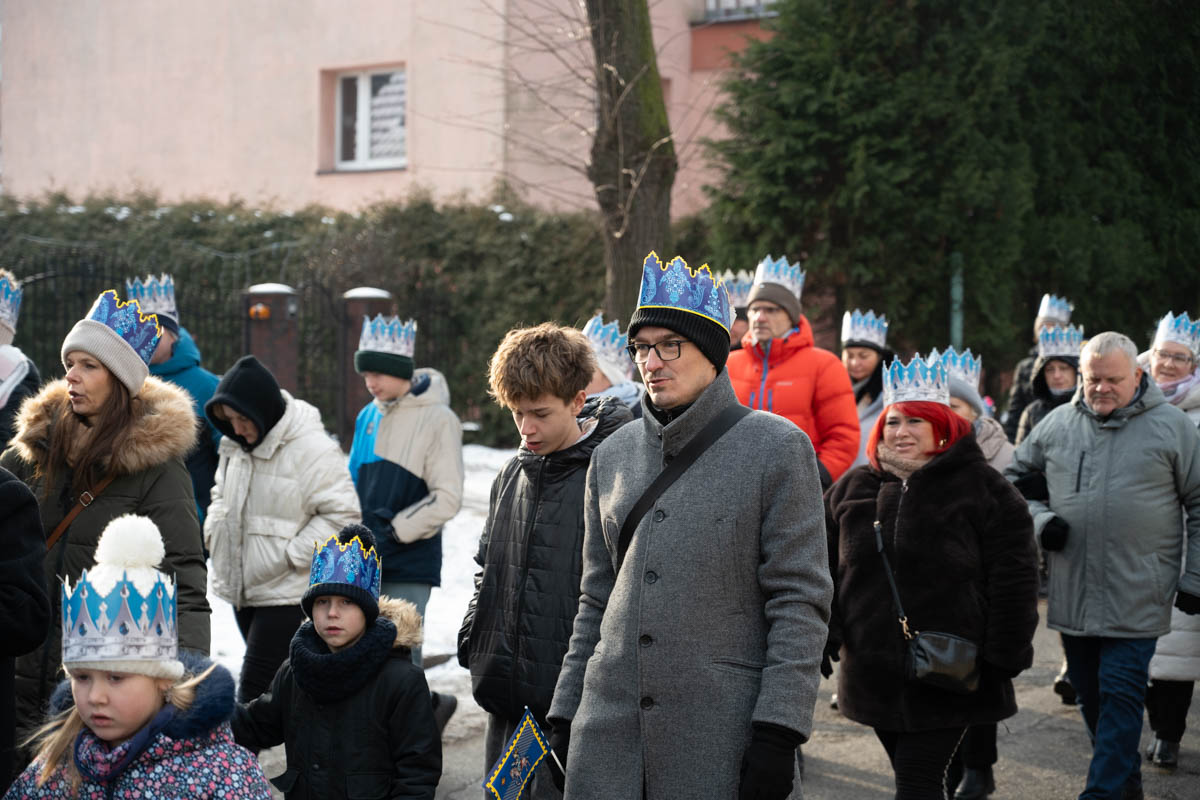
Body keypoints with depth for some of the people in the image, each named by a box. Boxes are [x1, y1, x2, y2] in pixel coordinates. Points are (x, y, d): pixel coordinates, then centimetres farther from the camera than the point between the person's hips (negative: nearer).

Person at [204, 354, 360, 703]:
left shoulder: (313, 449, -17)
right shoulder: (235, 445, 8)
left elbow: (342, 515, -16)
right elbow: (222, 494, 25)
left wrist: (292, 555, -18)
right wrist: (214, 530, 7)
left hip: (289, 594, -8)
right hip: (243, 588, 8)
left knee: (255, 691, -11)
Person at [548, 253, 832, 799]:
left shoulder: (778, 449, -3)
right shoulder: (612, 455, 11)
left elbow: (799, 601, -7)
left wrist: (778, 730, -13)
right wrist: (565, 710, 13)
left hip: (721, 739, -4)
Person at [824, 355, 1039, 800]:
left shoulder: (982, 487, -4)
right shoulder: (853, 489, 9)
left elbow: (1013, 579, -6)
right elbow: (826, 570, 13)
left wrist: (1005, 658, -10)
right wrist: (822, 640, 5)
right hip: (875, 675, 5)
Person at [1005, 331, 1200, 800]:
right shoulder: (1057, 424, 6)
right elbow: (1014, 479, 18)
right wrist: (1039, 520, -1)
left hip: (1136, 598, -4)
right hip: (1072, 594, 4)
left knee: (1120, 695, -6)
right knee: (1090, 694, 12)